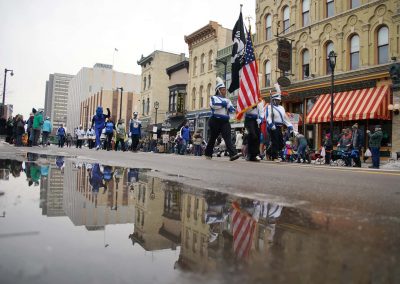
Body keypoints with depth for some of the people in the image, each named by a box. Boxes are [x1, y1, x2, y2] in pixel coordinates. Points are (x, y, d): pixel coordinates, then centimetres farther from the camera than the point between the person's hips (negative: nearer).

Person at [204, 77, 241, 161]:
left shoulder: (227, 99, 20)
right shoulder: (214, 98, 4)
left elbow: (232, 110, 11)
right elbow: (214, 105, -18)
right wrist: (225, 103, -8)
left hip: (225, 121, 4)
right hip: (215, 121, -4)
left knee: (228, 137, -11)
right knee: (212, 138, 6)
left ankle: (233, 154, -24)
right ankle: (208, 154, 22)